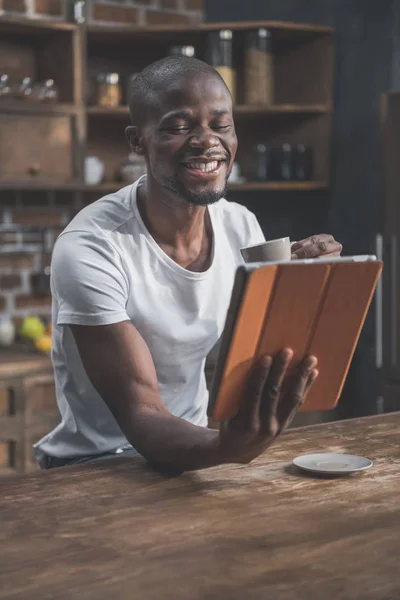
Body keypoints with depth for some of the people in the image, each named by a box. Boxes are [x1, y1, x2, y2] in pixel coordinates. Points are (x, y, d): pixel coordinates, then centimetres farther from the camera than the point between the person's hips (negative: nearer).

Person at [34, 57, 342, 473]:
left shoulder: (243, 227, -1)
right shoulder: (91, 248, -21)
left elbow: (263, 359, 7)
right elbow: (140, 416, -24)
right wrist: (228, 448, -44)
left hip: (193, 454, 6)